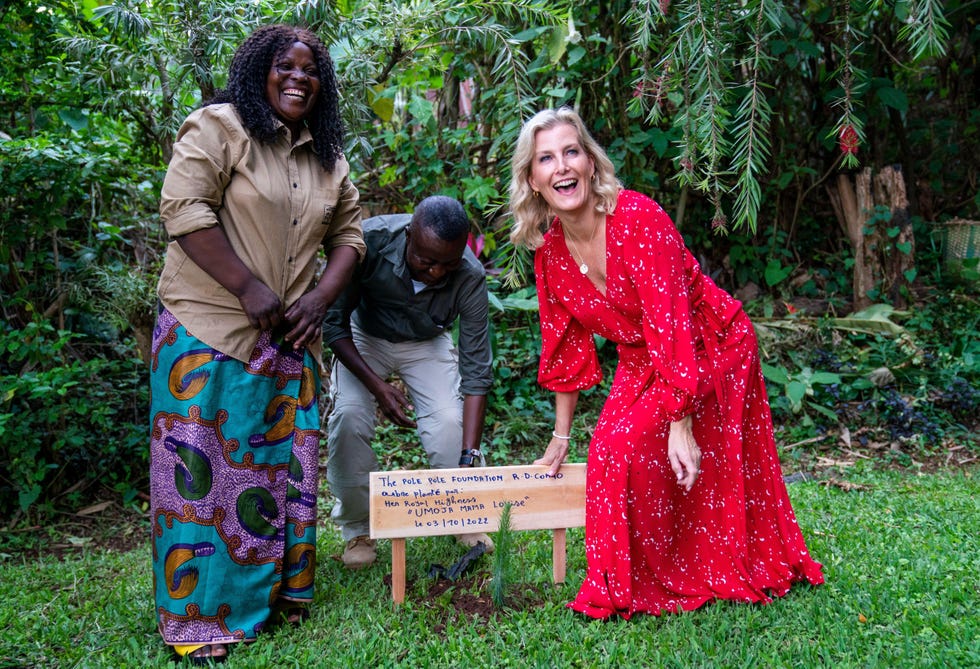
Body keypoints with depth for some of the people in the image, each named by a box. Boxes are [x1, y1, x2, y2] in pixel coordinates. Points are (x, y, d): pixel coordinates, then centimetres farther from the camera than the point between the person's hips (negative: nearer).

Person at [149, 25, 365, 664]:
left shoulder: (328, 158, 15)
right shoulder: (219, 128, -5)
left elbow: (348, 232, 16)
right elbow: (183, 209, -15)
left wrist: (319, 299, -1)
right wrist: (250, 289, -18)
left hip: (290, 338, 6)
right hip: (211, 331, -6)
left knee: (285, 459, 10)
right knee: (205, 466, -2)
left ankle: (278, 592, 25)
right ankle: (198, 617, 10)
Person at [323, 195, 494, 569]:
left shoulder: (470, 277, -31)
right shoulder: (370, 240, -34)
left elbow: (477, 371, -26)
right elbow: (334, 321, -21)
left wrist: (469, 457, -32)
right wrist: (377, 385, -31)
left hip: (427, 343, 0)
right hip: (364, 338, 0)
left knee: (450, 421, -20)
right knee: (348, 414, -24)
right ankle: (357, 529, -3)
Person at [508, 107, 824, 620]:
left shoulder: (639, 219, -27)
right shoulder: (549, 250, -7)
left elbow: (672, 323, -30)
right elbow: (565, 345, 2)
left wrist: (681, 423, -31)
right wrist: (560, 438, 7)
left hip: (710, 351, -5)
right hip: (642, 364, 5)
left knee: (629, 450, -10)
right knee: (610, 451, -8)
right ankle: (622, 584, 12)